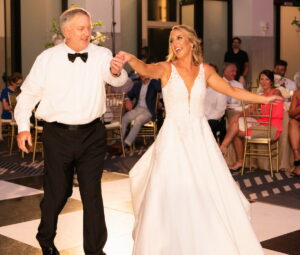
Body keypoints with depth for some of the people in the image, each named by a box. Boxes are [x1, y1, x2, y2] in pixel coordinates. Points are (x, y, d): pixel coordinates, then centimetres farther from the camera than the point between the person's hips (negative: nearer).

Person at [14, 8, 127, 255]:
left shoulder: (102, 55, -3)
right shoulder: (47, 58, -3)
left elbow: (117, 80, -19)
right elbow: (29, 93, 5)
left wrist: (117, 72, -41)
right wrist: (23, 126, 0)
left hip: (92, 134, 0)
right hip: (57, 134, 0)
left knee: (92, 193, 5)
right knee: (57, 192, 12)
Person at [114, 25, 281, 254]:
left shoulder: (205, 70, 6)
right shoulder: (166, 68, -3)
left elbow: (232, 91, 17)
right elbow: (146, 70, -24)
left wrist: (264, 99, 20)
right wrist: (131, 59, -46)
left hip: (200, 139, 2)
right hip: (173, 139, -2)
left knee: (212, 195, 5)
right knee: (169, 196, -1)